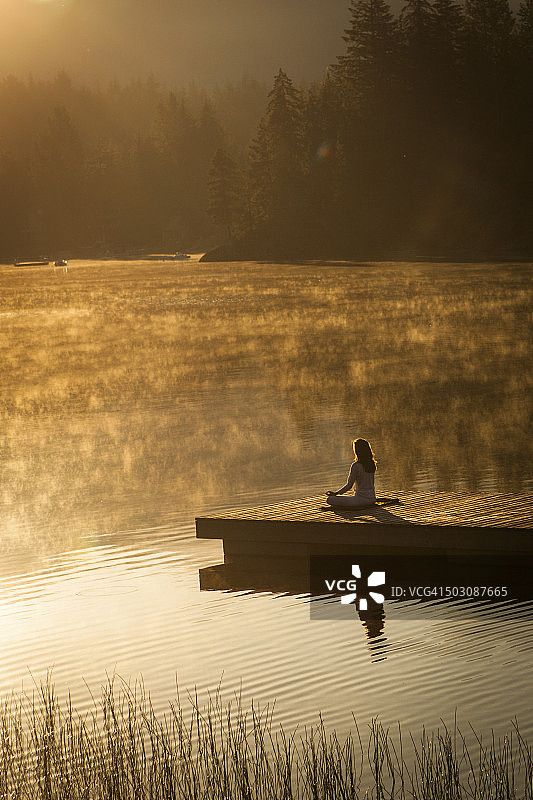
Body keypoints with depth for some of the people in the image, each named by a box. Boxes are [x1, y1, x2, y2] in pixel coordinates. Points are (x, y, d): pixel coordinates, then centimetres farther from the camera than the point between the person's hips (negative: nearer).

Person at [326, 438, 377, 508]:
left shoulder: (356, 466, -17)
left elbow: (349, 486, -10)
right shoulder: (372, 464, 2)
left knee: (330, 499, -7)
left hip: (361, 499, -8)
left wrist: (336, 493, 1)